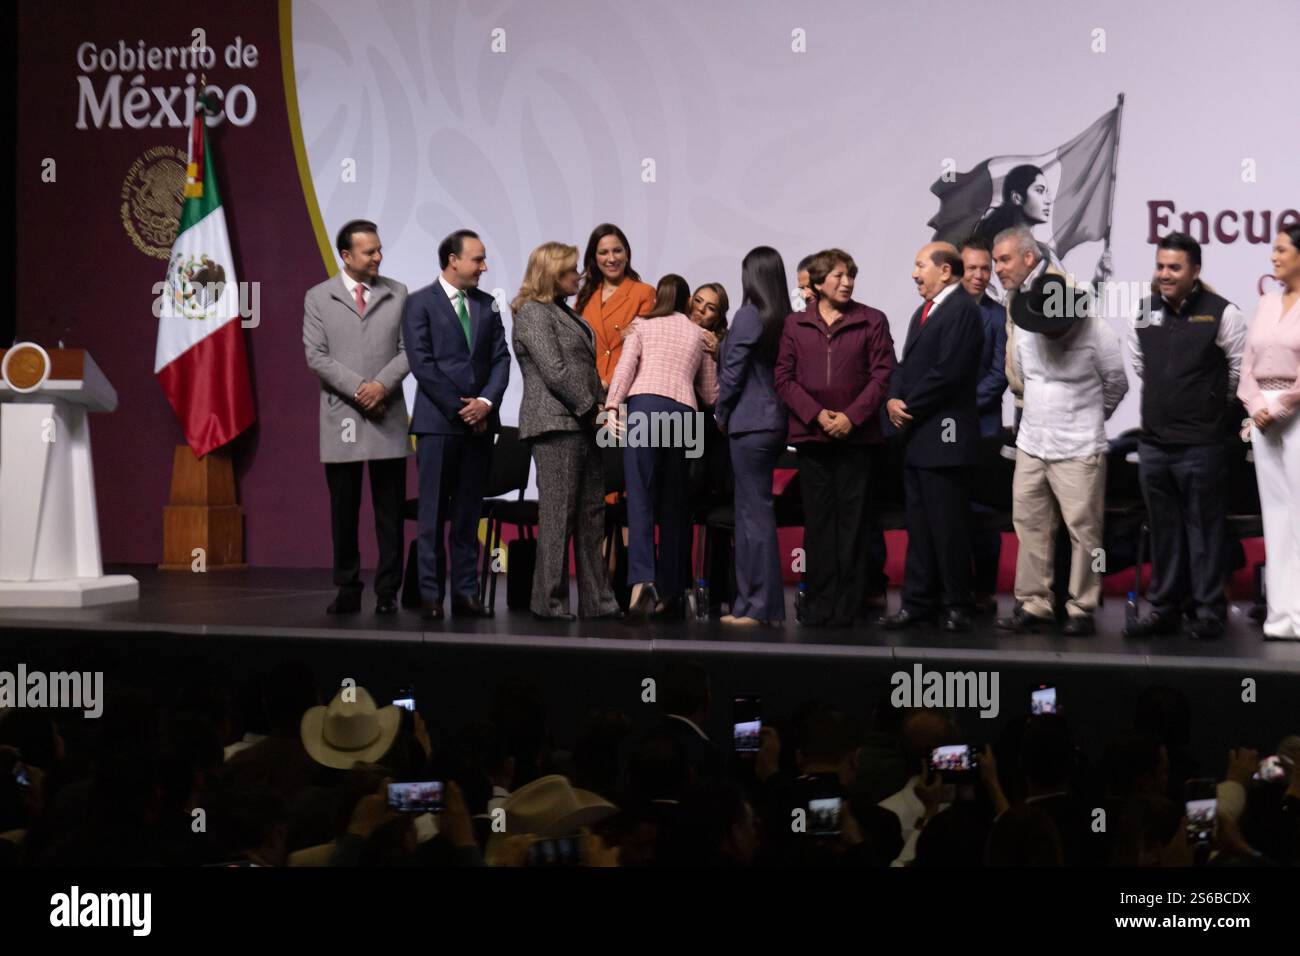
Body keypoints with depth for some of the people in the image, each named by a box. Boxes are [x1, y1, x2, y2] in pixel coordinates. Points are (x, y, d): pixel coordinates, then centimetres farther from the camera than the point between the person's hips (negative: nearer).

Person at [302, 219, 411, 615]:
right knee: (343, 511, 4)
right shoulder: (318, 297, 4)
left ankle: (387, 591, 6)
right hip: (342, 416, -1)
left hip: (388, 416, 1)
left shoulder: (398, 294, 7)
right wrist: (358, 390, -12)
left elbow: (408, 349, 3)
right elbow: (317, 356, -2)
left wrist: (383, 385, -14)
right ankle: (348, 589, 11)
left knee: (390, 511, 1)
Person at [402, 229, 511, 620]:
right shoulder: (420, 303, -2)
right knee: (434, 513, -2)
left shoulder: (487, 305, 13)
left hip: (480, 421, 5)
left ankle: (466, 593, 9)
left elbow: (501, 358, 8)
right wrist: (459, 409, -12)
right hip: (438, 422, -5)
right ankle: (430, 595, 2)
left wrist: (486, 402, -8)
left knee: (469, 514, 7)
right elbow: (422, 364, -9)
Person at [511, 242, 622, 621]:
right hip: (556, 423, -9)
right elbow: (555, 372, -15)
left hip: (582, 424, 9)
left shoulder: (565, 313, 21)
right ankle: (549, 601, -2)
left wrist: (599, 409, 8)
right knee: (558, 515, -7)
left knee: (591, 516, 8)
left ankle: (597, 601, 11)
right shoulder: (533, 313, -7)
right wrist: (592, 409, -11)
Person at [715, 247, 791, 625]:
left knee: (755, 512, -4)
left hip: (750, 423, -7)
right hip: (776, 421, 7)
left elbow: (733, 372, -11)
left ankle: (761, 606, -2)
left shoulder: (748, 316, -12)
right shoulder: (786, 320, 9)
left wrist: (722, 414, 3)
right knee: (752, 512, 13)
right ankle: (748, 602, 17)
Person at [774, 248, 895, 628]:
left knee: (852, 518, -1)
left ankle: (847, 605, 3)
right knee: (818, 519, 4)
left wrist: (851, 416, -12)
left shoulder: (872, 321, 4)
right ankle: (820, 603, 8)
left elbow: (882, 375, -1)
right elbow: (783, 376, 3)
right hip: (810, 434, 2)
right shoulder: (795, 323, 8)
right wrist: (816, 414, -9)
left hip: (855, 435, -2)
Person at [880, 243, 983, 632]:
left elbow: (949, 372, -20)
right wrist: (894, 399, 0)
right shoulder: (924, 312, 19)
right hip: (916, 434, 9)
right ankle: (918, 603, 15)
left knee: (948, 524, -4)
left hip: (943, 435, -9)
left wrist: (909, 407, -12)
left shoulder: (962, 310, -11)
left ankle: (958, 607, 4)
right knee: (919, 524, 11)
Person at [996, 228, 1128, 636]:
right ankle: (1033, 604, 15)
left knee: (1083, 529, -4)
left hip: (1079, 450, -5)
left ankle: (1082, 609, 4)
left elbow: (1117, 384, 0)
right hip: (1031, 445, 5)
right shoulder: (1024, 331, 2)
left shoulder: (1097, 333, -12)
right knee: (1030, 524, 7)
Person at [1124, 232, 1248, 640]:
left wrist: (1217, 406, 7)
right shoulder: (1145, 314, 6)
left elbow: (1241, 370, -3)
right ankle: (1164, 609, 20)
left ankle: (1208, 612, 7)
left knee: (1204, 530, -1)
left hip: (1202, 445, -5)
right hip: (1154, 442, 5)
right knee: (1163, 530, 12)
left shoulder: (1222, 314, -9)